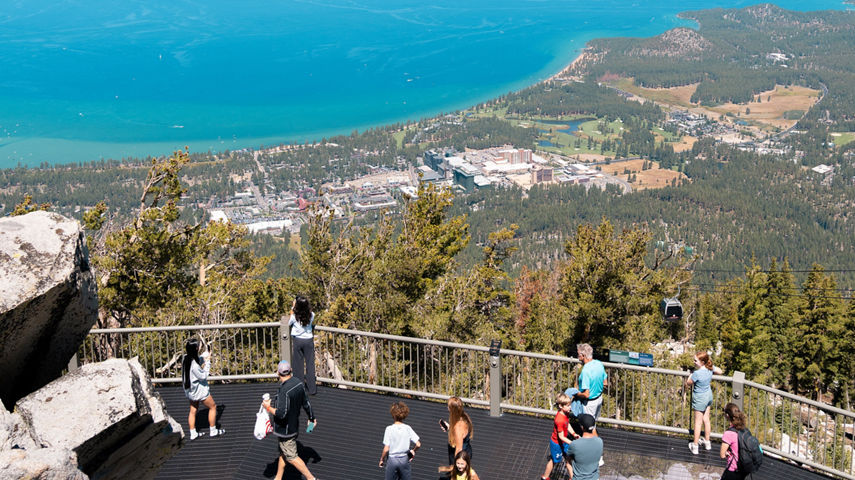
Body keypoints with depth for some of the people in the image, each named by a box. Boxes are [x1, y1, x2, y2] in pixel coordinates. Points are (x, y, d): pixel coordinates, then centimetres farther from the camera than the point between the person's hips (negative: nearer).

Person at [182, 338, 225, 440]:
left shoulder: (186, 358, -8)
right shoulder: (194, 364, -33)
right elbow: (203, 376, -20)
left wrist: (205, 355, 5)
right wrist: (207, 362, -18)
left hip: (189, 389, 8)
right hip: (199, 391, -8)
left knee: (193, 410, 18)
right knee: (213, 406, 11)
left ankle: (193, 433, 25)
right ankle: (213, 430, 21)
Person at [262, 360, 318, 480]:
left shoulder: (284, 391, -30)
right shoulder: (299, 384, -4)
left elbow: (281, 414, -30)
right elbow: (306, 403, 8)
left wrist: (268, 408, -14)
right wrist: (311, 418, 22)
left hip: (285, 429, -9)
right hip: (294, 425, 9)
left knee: (291, 457, 4)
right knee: (283, 453, 22)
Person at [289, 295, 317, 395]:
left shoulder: (294, 316, -18)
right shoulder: (311, 315, -14)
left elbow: (289, 323, 4)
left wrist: (292, 308, 0)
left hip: (297, 341, -1)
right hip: (309, 340, 1)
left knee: (298, 364, 11)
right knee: (310, 364, 7)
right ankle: (312, 389, 9)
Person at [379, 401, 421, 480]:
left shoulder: (389, 429, -12)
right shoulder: (408, 428, -4)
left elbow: (386, 449, -13)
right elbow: (418, 445, -8)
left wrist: (382, 459, 2)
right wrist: (413, 451, 12)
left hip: (392, 460, -2)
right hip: (405, 459, 2)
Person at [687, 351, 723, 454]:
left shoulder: (697, 373, -31)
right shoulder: (710, 368, -10)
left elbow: (688, 384, -15)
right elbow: (720, 371, 12)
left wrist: (690, 375, 0)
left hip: (700, 398, -7)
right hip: (709, 395, 7)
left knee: (698, 422, 5)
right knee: (706, 419, 20)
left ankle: (695, 446, 15)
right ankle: (707, 442, 34)